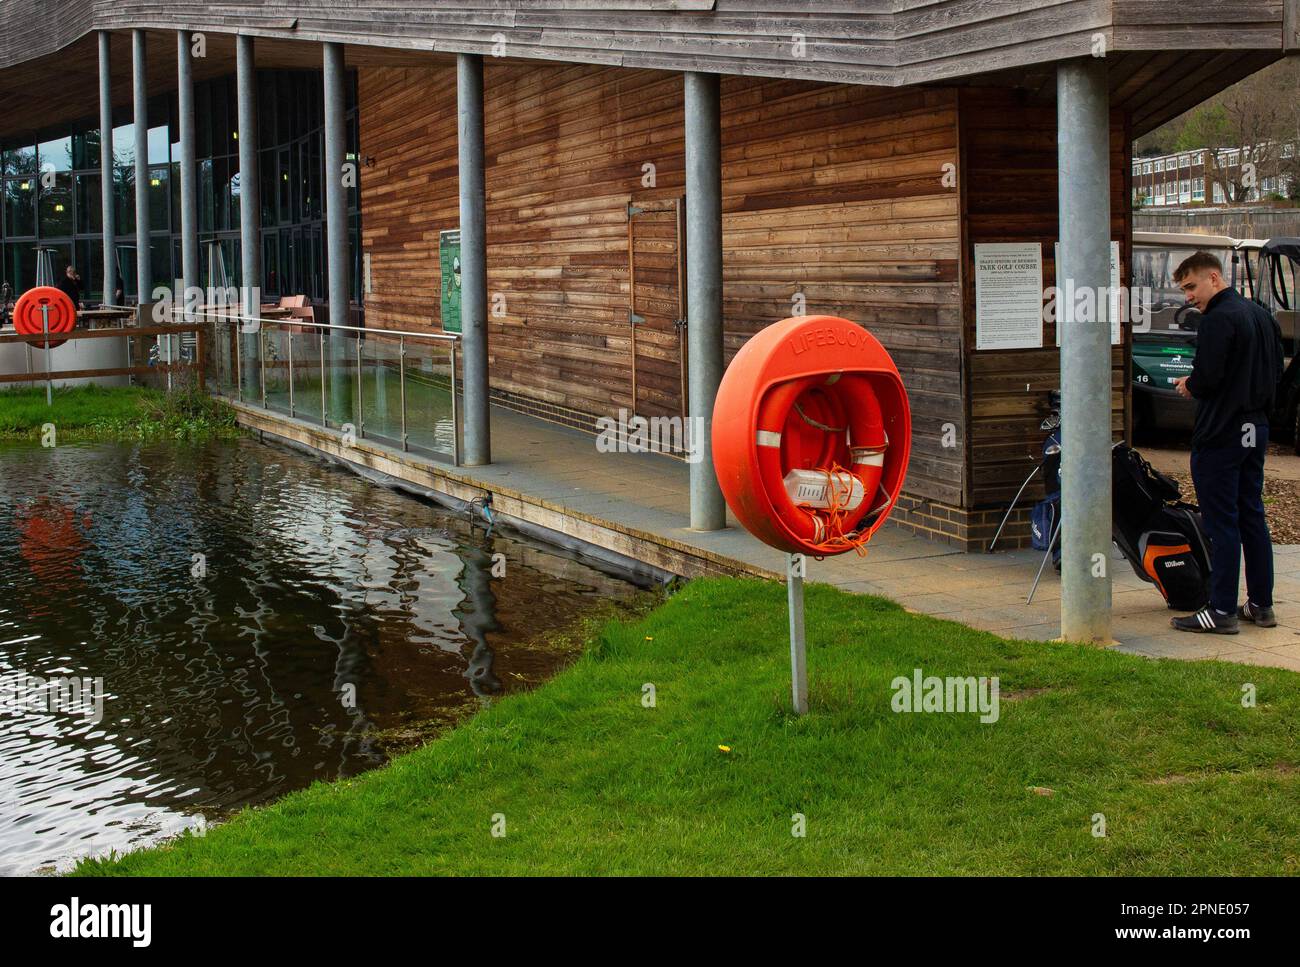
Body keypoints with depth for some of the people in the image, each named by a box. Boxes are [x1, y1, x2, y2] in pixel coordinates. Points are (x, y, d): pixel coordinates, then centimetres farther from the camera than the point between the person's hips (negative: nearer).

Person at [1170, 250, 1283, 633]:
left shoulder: (1218, 320, -16)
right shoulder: (1263, 315, 13)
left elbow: (1207, 377, -23)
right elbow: (1276, 370, 18)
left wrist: (1188, 386, -3)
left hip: (1221, 433, -9)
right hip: (1257, 429, 9)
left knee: (1222, 522, -5)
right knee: (1253, 517, 14)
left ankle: (1222, 612, -2)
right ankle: (1261, 605, 18)